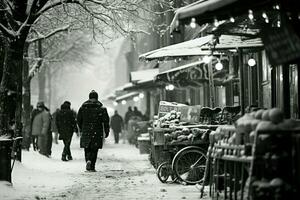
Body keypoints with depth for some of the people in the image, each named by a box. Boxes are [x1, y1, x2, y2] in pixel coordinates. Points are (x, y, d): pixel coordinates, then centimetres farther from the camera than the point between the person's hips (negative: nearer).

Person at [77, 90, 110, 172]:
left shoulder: (83, 107, 4)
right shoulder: (101, 108, -2)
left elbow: (79, 119, 10)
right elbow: (106, 120, -3)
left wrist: (81, 129, 24)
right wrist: (106, 131, 4)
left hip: (86, 131, 2)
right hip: (97, 131, -1)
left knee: (87, 148, 13)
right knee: (94, 149, 2)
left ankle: (88, 160, -10)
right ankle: (92, 166, -8)